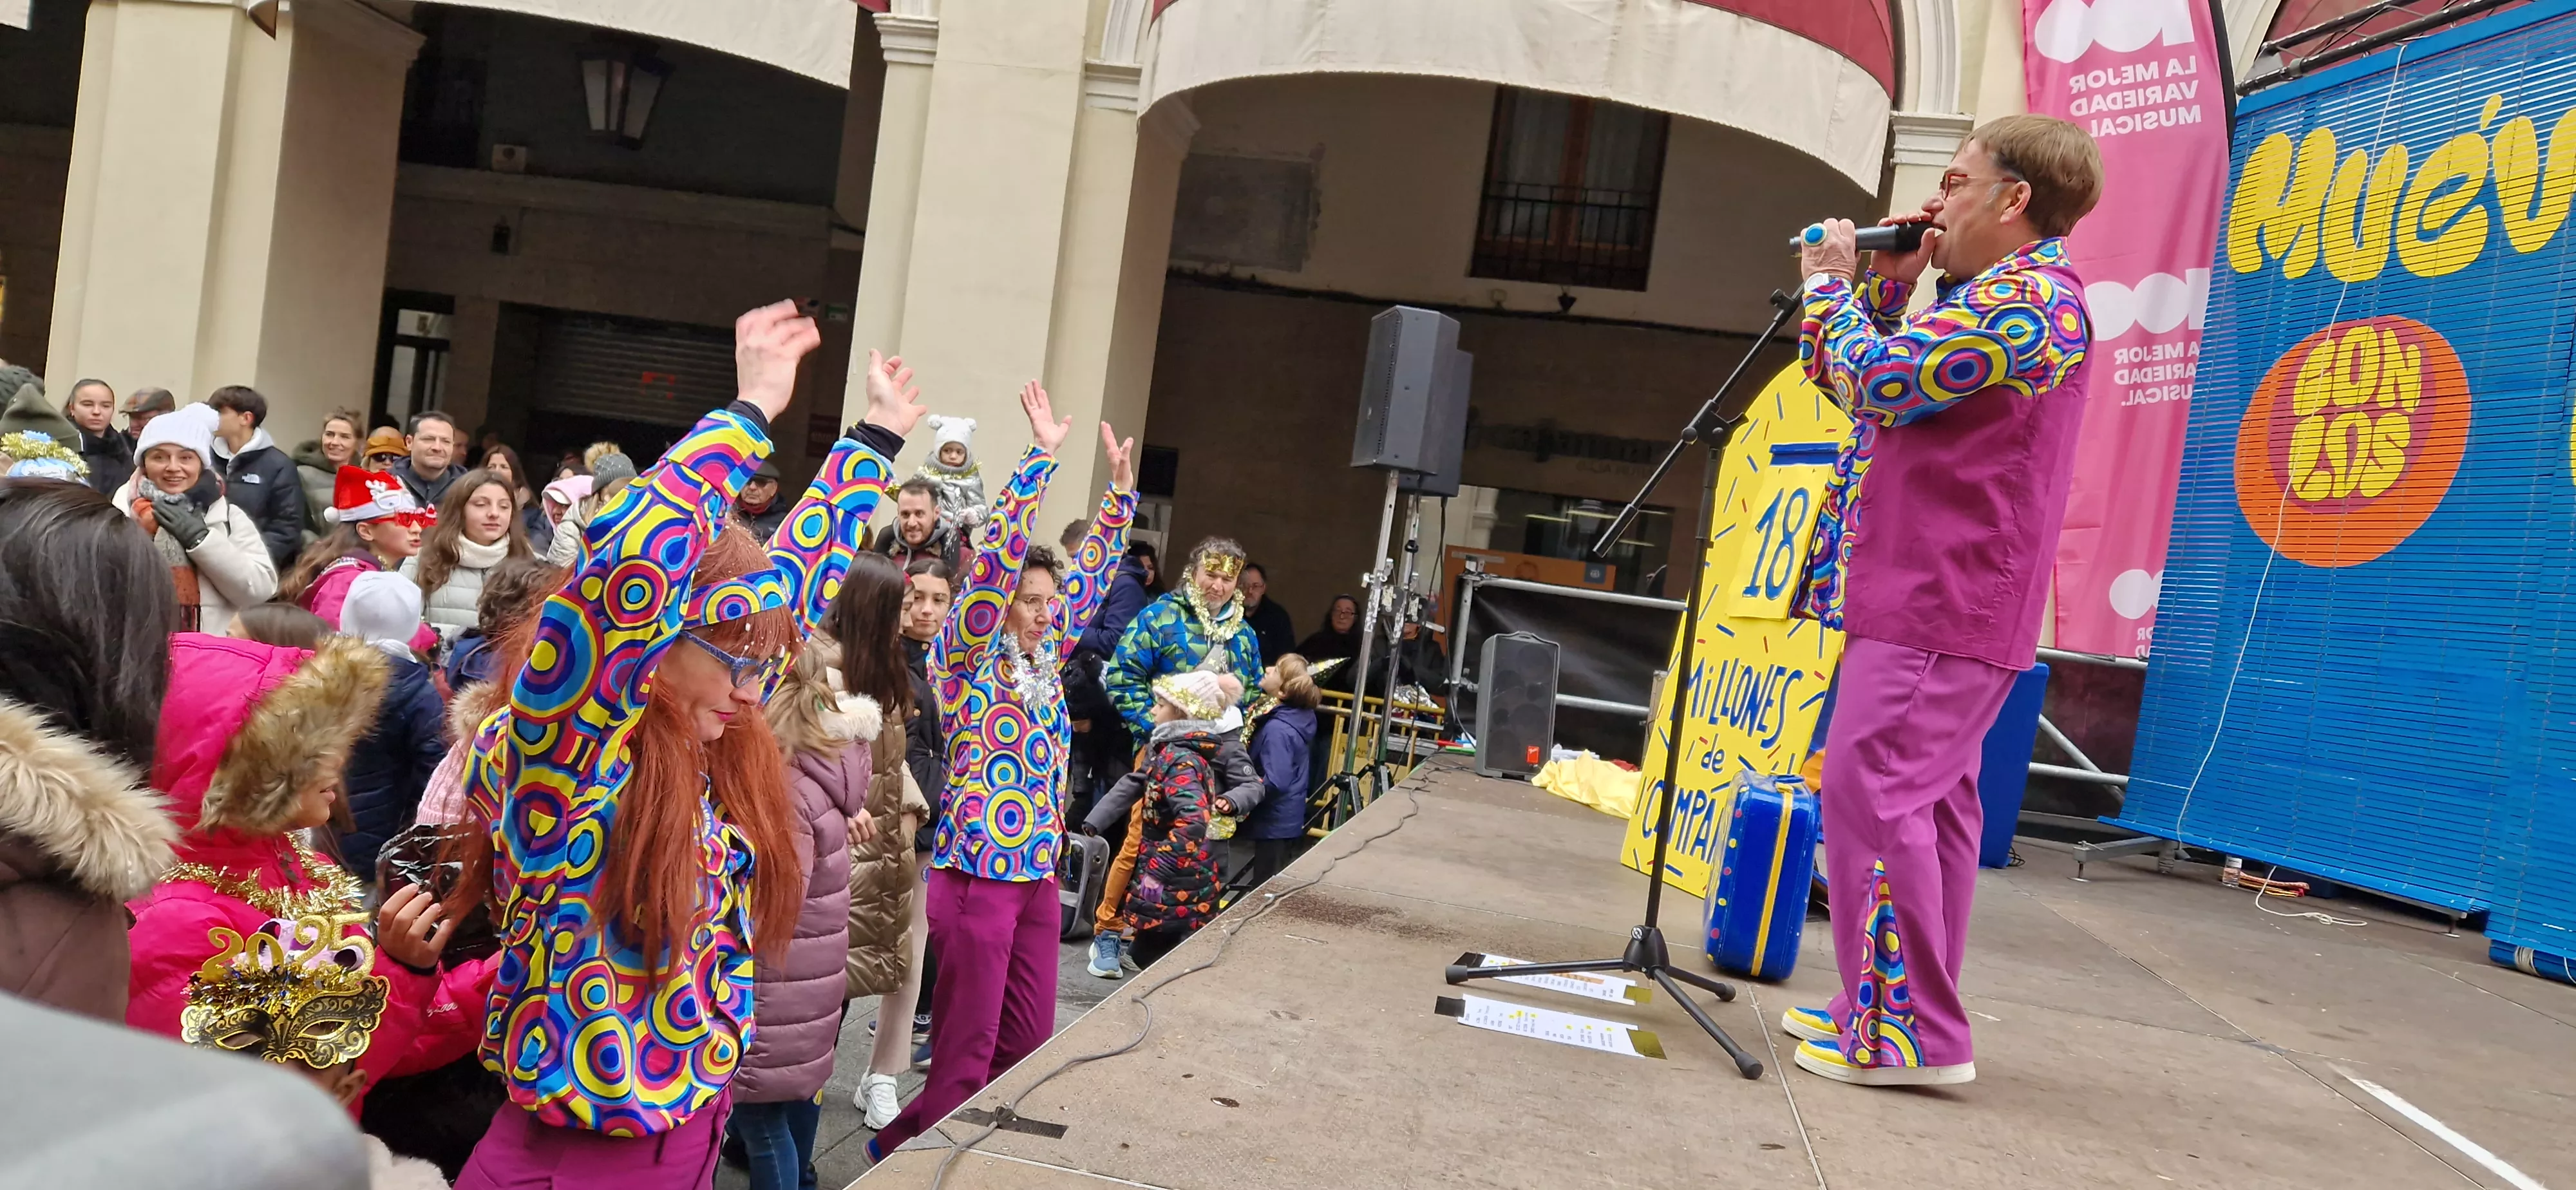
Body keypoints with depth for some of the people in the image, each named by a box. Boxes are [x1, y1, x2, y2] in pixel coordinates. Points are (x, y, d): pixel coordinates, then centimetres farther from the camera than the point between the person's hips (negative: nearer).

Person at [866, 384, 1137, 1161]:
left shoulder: (1043, 660, 10)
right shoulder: (965, 662, -8)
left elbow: (1091, 576, 14)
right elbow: (996, 559, -18)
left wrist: (1121, 489, 7)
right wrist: (1041, 456, -21)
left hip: (1038, 877, 7)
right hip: (977, 874, -7)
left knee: (1028, 1046, 10)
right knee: (967, 1052, -1)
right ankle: (904, 1150, 19)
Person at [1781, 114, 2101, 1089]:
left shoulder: (2029, 299, -13)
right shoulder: (1984, 298, 22)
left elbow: (1874, 380, -21)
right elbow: (1879, 396, 25)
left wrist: (1833, 282, -4)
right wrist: (1886, 282, 14)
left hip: (1941, 606, -11)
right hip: (1928, 598, 11)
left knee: (1870, 791, -13)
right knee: (1928, 801, 13)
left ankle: (1904, 1034, -8)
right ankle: (1891, 1009, 22)